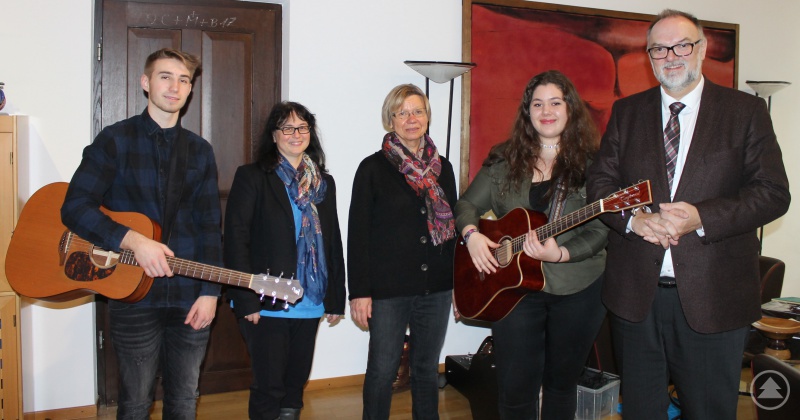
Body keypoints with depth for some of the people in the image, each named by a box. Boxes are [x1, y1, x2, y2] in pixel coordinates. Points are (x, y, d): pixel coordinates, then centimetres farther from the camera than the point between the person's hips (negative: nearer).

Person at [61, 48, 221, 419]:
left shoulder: (200, 151, 9)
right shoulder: (115, 141, -1)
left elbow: (209, 224, 6)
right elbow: (74, 208, -9)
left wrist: (210, 291, -2)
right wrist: (133, 240, -23)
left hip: (190, 296, 3)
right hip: (133, 293, -3)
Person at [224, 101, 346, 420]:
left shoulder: (323, 183, 11)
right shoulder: (251, 177, -4)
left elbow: (333, 242, 12)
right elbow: (236, 239, -9)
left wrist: (335, 298, 9)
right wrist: (246, 300, -14)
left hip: (310, 304, 5)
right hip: (267, 305, -4)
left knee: (296, 384, 13)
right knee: (268, 387, 1)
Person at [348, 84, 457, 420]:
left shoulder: (442, 168, 9)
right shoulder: (373, 168, -3)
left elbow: (451, 226, 15)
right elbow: (358, 233, -6)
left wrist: (458, 282, 12)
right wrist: (359, 292, -10)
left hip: (436, 288, 4)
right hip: (388, 288, -4)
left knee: (427, 368, 14)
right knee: (383, 370, 5)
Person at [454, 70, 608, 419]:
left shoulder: (589, 163, -4)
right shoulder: (505, 161, 3)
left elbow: (600, 230, -9)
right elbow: (467, 204, 8)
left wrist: (560, 253, -26)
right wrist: (471, 234, -13)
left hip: (578, 289, -1)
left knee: (562, 384, 15)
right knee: (515, 390, 3)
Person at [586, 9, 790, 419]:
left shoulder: (746, 111, 1)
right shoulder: (626, 112, 8)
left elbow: (773, 193, -5)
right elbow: (600, 180, 4)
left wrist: (701, 217, -21)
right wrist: (634, 218, -16)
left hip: (713, 297, -2)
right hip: (635, 293, 2)